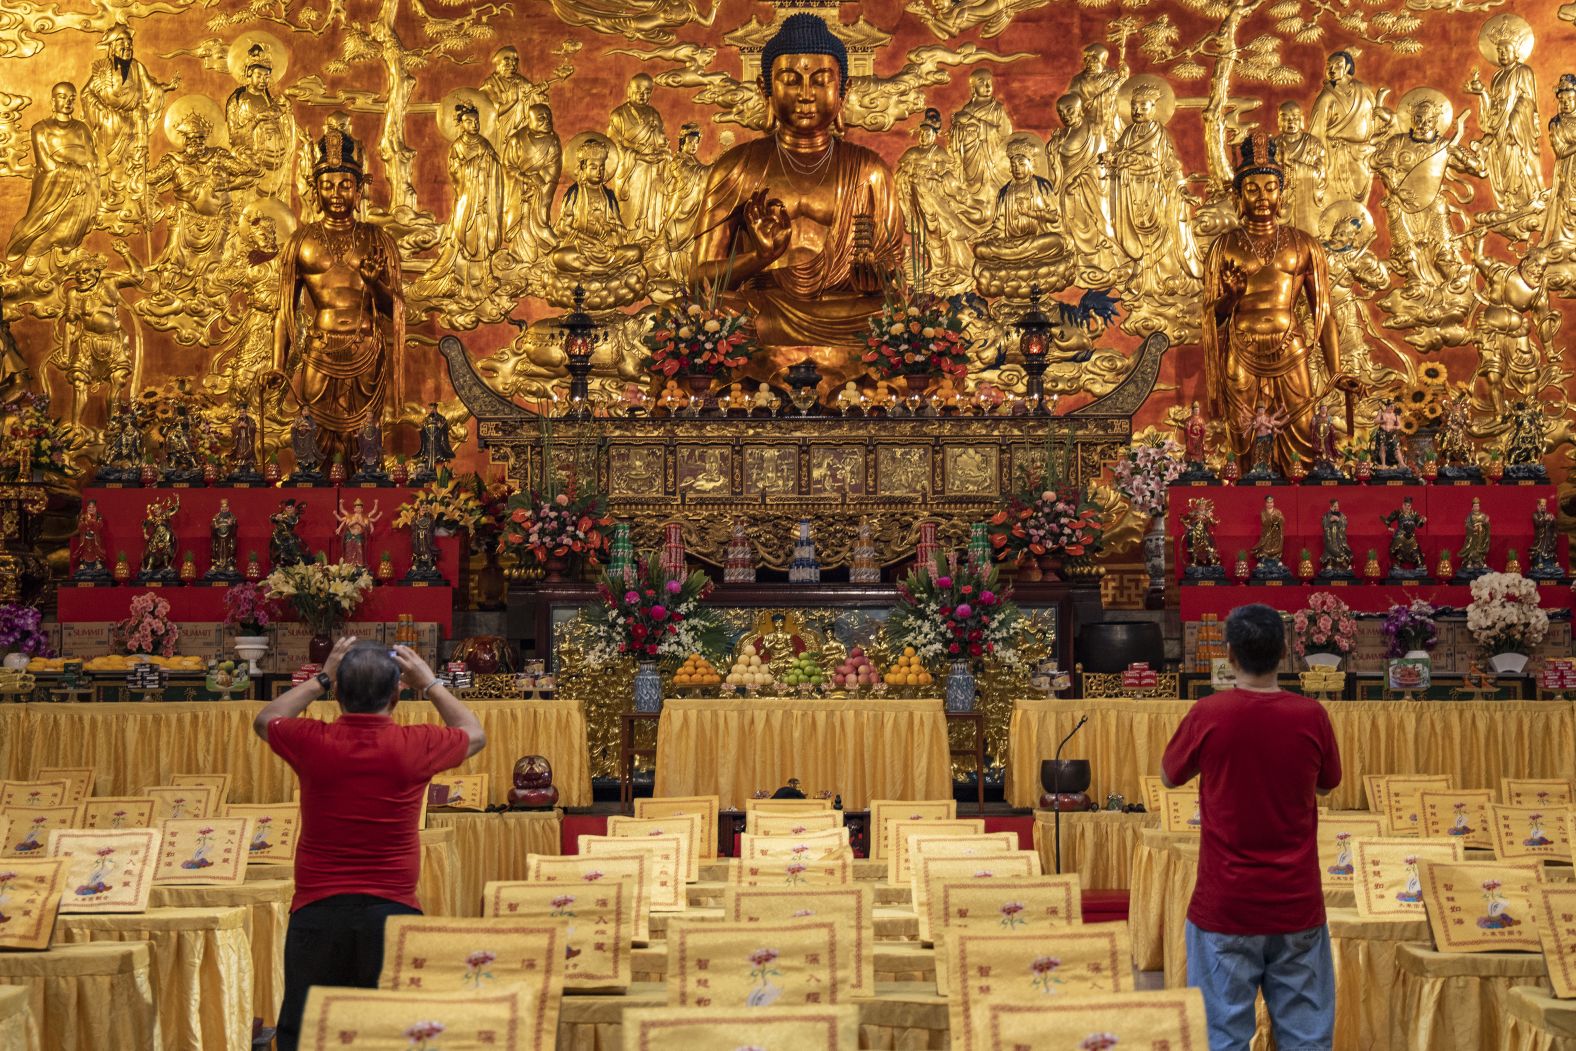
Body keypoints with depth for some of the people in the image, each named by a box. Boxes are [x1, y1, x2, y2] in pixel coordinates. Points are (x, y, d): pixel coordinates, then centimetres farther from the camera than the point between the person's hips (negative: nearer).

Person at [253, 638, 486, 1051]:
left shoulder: (313, 742, -6)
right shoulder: (415, 747, -7)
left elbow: (265, 720, 19)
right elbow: (474, 734, 16)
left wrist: (320, 677, 22)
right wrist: (430, 684, 21)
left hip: (318, 912, 0)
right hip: (392, 911, 0)